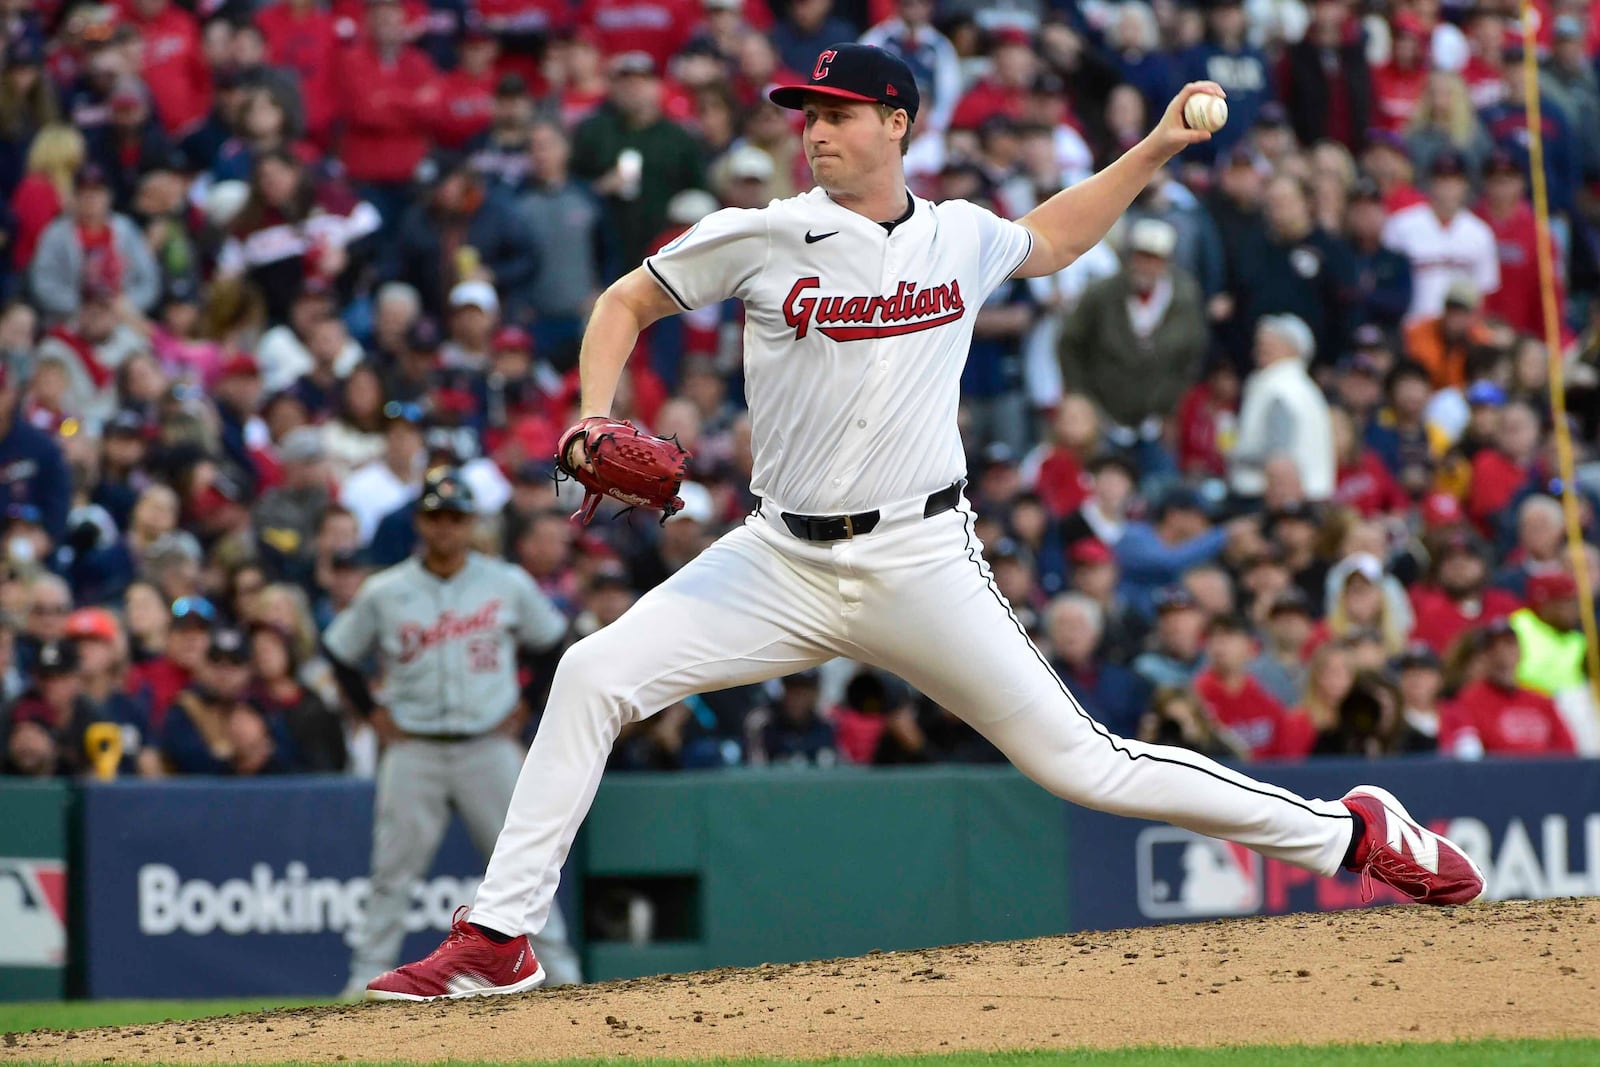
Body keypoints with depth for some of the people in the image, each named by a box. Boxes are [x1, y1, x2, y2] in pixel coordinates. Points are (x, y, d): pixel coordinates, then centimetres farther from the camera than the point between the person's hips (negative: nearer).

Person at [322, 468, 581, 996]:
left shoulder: (508, 584, 3)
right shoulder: (384, 593, 3)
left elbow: (552, 642, 15)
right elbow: (339, 652, 13)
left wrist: (526, 705, 7)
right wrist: (374, 713, 4)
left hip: (489, 748, 0)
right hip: (413, 750, 0)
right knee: (393, 873, -1)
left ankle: (558, 969, 5)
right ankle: (366, 981, 3)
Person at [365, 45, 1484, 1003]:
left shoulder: (962, 238, 4)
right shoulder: (763, 238, -4)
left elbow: (1048, 240, 27)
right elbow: (629, 301, 7)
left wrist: (1156, 150, 19)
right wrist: (594, 416, -10)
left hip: (922, 562, -1)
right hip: (783, 561, 1)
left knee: (1082, 763, -4)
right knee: (594, 675, -14)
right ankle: (498, 940, -8)